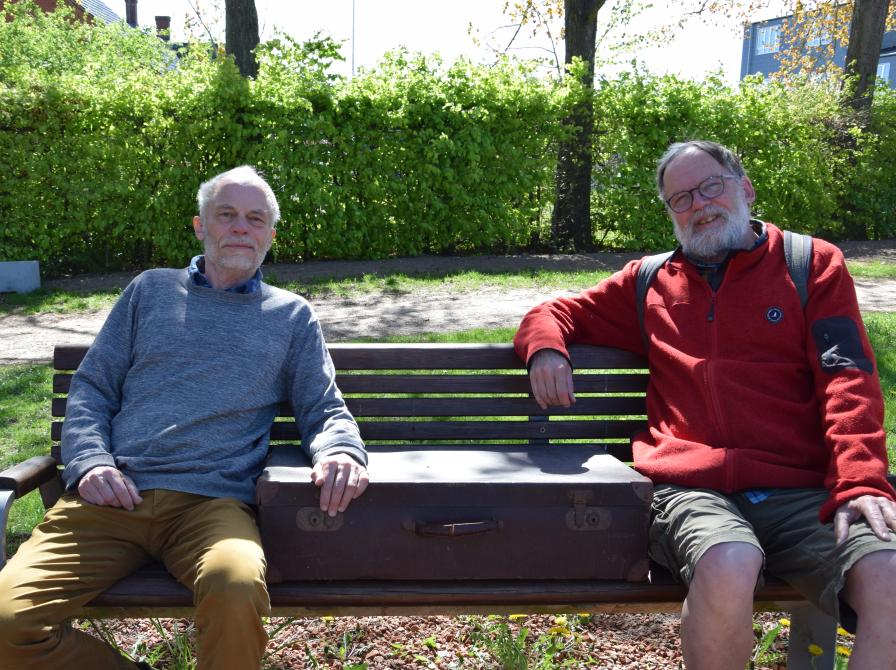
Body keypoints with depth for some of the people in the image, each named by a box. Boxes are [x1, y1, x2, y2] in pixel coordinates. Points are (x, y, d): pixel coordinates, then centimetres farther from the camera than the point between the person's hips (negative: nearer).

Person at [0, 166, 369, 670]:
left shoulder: (292, 315, 18)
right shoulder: (151, 290, 20)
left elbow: (325, 412, 14)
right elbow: (91, 388, 18)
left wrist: (341, 451, -10)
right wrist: (89, 462, -2)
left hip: (212, 501, -2)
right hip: (113, 495, 2)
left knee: (237, 589, -36)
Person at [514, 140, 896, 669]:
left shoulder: (814, 264, 16)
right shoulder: (648, 282, 21)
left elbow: (847, 378, 4)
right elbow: (558, 312, 30)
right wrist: (545, 346, 4)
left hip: (802, 490, 0)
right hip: (691, 488, 0)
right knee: (727, 566, -33)